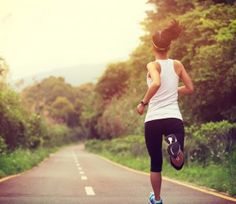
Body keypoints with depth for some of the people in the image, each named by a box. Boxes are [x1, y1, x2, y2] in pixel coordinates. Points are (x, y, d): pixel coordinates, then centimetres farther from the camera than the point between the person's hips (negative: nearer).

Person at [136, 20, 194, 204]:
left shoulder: (153, 65, -3)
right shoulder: (177, 65, 7)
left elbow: (156, 83, -24)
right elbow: (190, 89, 12)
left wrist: (143, 103, -12)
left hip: (153, 120, -1)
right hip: (174, 119, 2)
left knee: (156, 163, 17)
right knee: (178, 165, 7)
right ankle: (174, 143, -26)